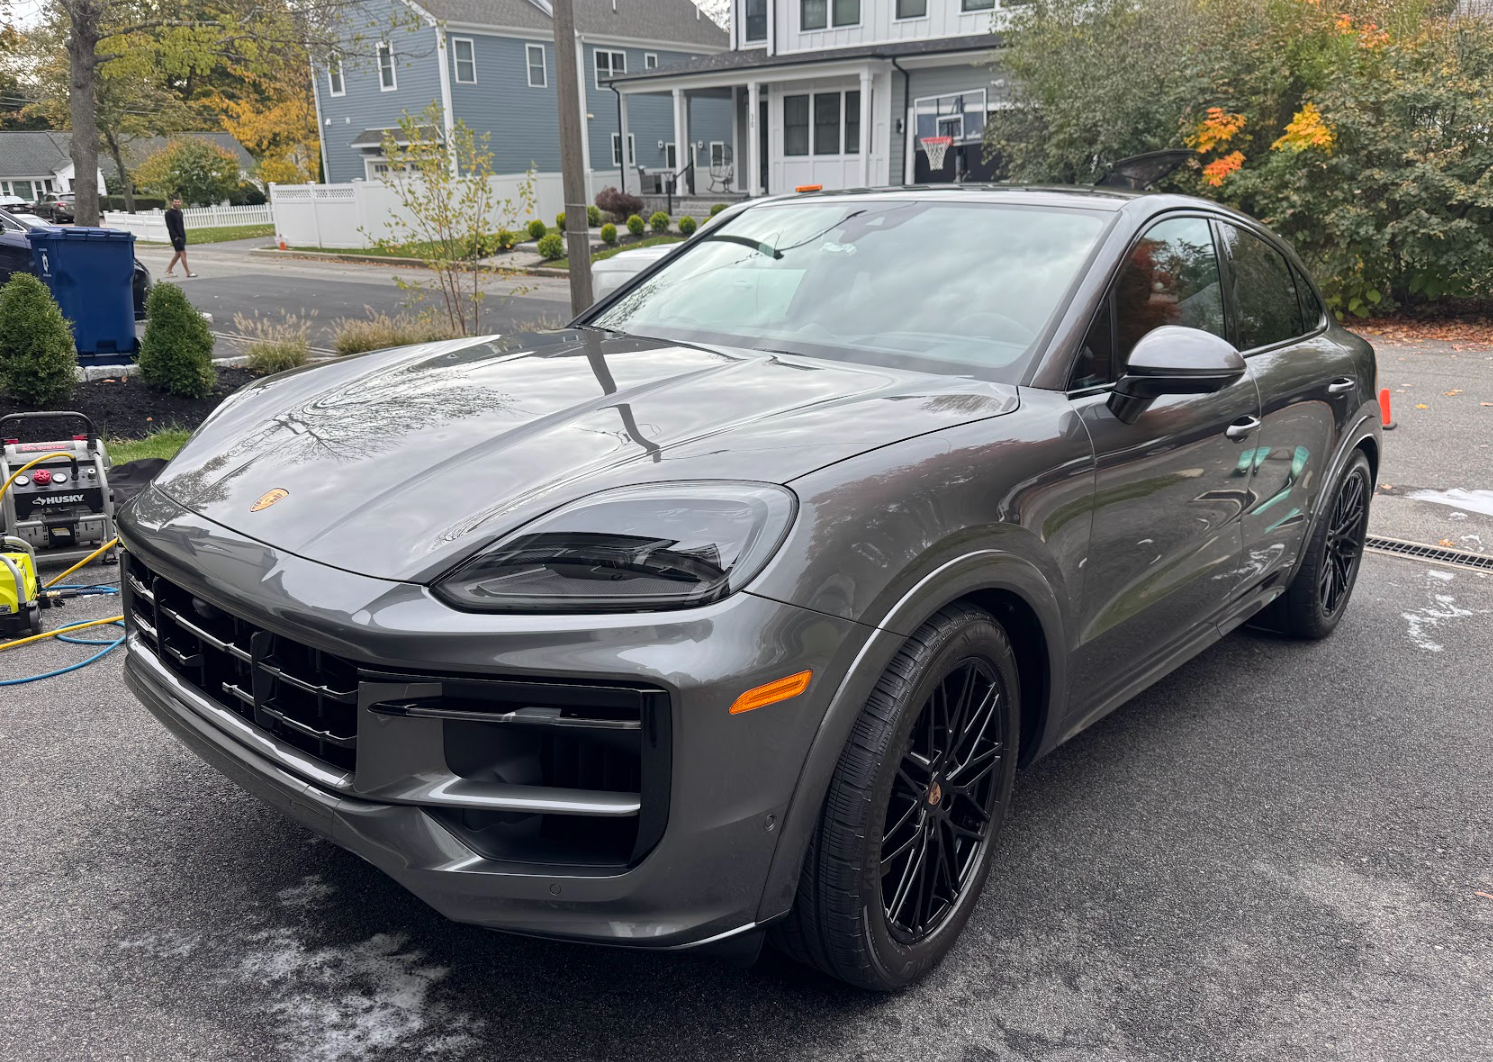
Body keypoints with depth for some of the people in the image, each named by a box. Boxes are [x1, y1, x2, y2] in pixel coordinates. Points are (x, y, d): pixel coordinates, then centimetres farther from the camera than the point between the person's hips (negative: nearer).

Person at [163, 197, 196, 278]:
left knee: (178, 254, 13)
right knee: (183, 253, -11)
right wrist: (176, 237, -21)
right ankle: (188, 272, -10)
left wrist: (184, 235, 14)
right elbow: (169, 226, -15)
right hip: (176, 237, -8)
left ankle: (168, 270, 24)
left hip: (182, 236, 8)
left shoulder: (180, 212, 15)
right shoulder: (169, 213, -9)